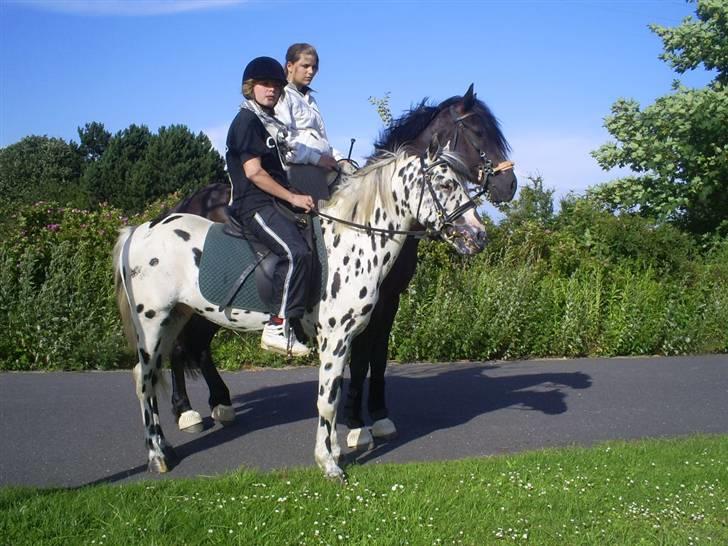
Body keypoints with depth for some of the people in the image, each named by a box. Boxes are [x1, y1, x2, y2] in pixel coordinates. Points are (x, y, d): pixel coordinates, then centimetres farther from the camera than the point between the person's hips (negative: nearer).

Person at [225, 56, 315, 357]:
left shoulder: (270, 123, 22)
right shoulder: (247, 121, -6)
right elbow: (253, 172, -15)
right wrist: (292, 198, -15)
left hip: (274, 202, 10)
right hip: (254, 205, -10)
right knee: (295, 252, -29)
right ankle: (279, 326, -27)